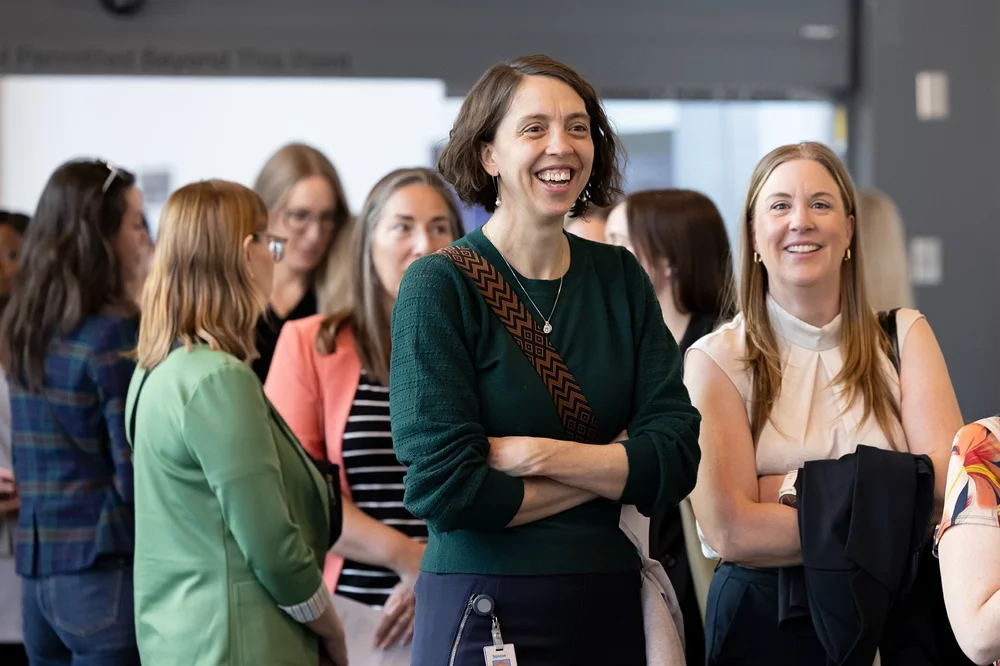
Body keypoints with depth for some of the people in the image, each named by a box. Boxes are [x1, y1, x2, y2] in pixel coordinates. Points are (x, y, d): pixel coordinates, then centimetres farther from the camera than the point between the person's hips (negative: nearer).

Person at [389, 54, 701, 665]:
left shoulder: (621, 278, 4)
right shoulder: (440, 286, -9)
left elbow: (677, 460, -4)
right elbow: (445, 487, -17)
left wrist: (536, 455, -16)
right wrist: (612, 469, -9)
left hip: (612, 610, 4)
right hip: (483, 612, -4)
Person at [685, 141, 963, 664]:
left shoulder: (904, 337, 3)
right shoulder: (716, 361, -5)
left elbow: (944, 481, -12)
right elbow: (730, 531, -16)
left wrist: (794, 489, -18)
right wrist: (886, 514, -15)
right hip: (763, 622, -2)